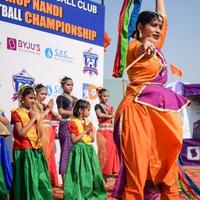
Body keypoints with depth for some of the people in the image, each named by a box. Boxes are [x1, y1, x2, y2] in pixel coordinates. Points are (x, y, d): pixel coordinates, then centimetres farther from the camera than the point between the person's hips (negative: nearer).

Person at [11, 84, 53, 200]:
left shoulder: (34, 113, 14)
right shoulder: (17, 113, -7)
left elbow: (40, 134, 9)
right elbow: (21, 133, -19)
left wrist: (37, 119, -2)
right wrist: (32, 119, -13)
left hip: (36, 151, 7)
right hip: (24, 152, -7)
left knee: (41, 180, 9)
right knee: (27, 181, -5)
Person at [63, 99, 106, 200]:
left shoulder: (88, 122, 12)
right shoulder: (74, 122, -8)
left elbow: (93, 139, 14)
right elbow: (73, 140, -15)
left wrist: (90, 131, -6)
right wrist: (85, 131, -15)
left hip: (89, 149, 6)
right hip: (79, 150, -6)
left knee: (91, 173, 6)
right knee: (80, 174, -6)